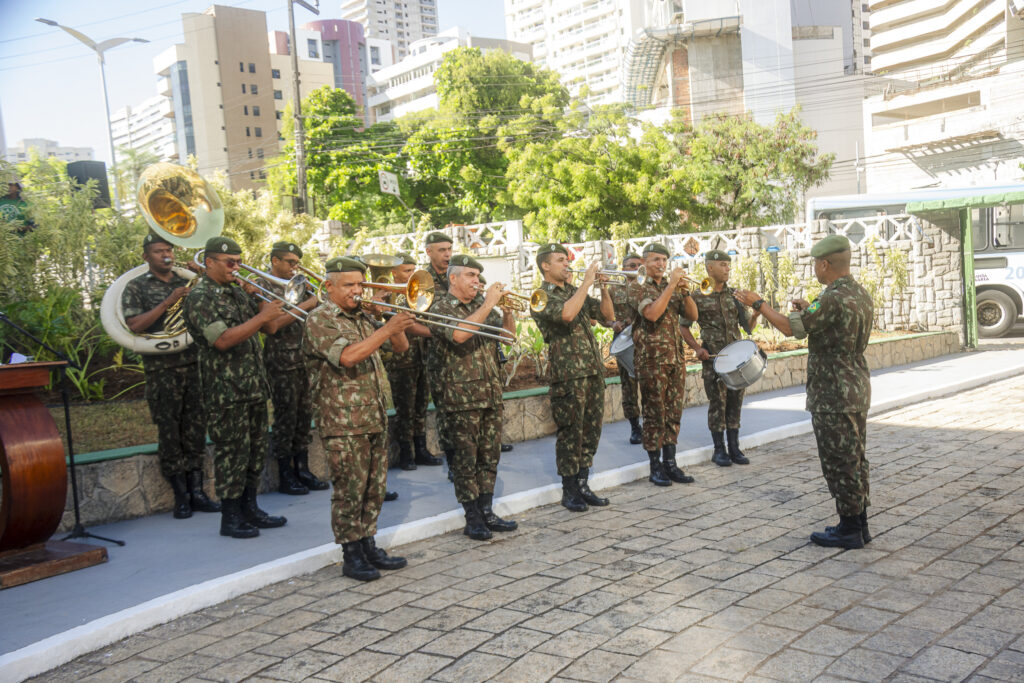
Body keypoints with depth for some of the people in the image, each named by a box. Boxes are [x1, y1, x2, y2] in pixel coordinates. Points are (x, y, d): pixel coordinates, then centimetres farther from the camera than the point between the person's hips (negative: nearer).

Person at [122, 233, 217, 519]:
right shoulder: (136, 287, 4)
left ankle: (196, 490, 12)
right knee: (169, 432, 1)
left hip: (195, 364, 3)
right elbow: (135, 325, -10)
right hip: (162, 369, -3)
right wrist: (168, 302, -16)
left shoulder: (188, 282, 15)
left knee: (196, 429, 5)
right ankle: (181, 495, 10)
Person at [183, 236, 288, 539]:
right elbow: (222, 340, -23)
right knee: (231, 452, -2)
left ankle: (249, 508, 25)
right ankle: (230, 517, 9)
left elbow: (266, 327, 19)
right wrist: (261, 317, -24)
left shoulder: (237, 293, 16)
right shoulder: (200, 297, -10)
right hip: (225, 391, -8)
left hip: (253, 386, 8)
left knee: (255, 449, 13)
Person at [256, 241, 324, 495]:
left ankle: (303, 470, 19)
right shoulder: (263, 285, -5)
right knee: (285, 418, -1)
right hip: (281, 362, -7)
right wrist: (305, 305, -18)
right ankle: (285, 476, 8)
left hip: (304, 359, 7)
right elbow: (272, 325, -18)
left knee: (304, 416, 10)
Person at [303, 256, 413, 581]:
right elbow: (347, 356, -25)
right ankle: (351, 556, 10)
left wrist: (396, 323, -3)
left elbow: (401, 346, 16)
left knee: (374, 488, 12)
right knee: (349, 490, -1)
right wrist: (388, 328, -26)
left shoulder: (363, 318, 16)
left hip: (376, 418, 7)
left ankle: (369, 547, 23)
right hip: (343, 422, -7)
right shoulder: (319, 320, -9)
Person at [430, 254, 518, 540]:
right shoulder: (441, 307, -5)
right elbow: (459, 334, -25)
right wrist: (488, 304, -21)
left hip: (490, 392, 6)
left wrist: (507, 310, -3)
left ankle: (487, 512, 20)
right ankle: (472, 518, 9)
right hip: (461, 395, -6)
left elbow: (509, 335, 14)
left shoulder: (481, 305, 15)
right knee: (466, 458, 0)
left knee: (489, 456, 10)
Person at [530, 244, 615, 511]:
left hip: (593, 370, 7)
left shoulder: (575, 291, 18)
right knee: (571, 433, -1)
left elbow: (608, 316, 15)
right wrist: (586, 282, -19)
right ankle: (569, 491, 10)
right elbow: (566, 313, -26)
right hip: (569, 374, -7)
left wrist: (604, 288, 0)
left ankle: (583, 484, 22)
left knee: (591, 430, 11)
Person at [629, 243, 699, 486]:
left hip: (676, 358, 6)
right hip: (652, 359, -6)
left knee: (674, 412, 8)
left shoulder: (672, 288, 15)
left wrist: (684, 290, -8)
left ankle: (670, 463, 16)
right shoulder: (637, 288, -3)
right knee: (654, 413, -2)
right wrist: (671, 285, -19)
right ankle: (655, 467, 7)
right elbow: (652, 314, -21)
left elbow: (693, 315, 6)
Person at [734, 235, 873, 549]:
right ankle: (858, 525, 26)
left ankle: (849, 531, 8)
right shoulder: (861, 294, 9)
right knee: (854, 460, 16)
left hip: (834, 396, -10)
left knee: (840, 464, 0)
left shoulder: (834, 299, -22)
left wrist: (758, 303, -7)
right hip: (856, 390, 10)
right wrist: (809, 310, 21)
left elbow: (791, 327, -19)